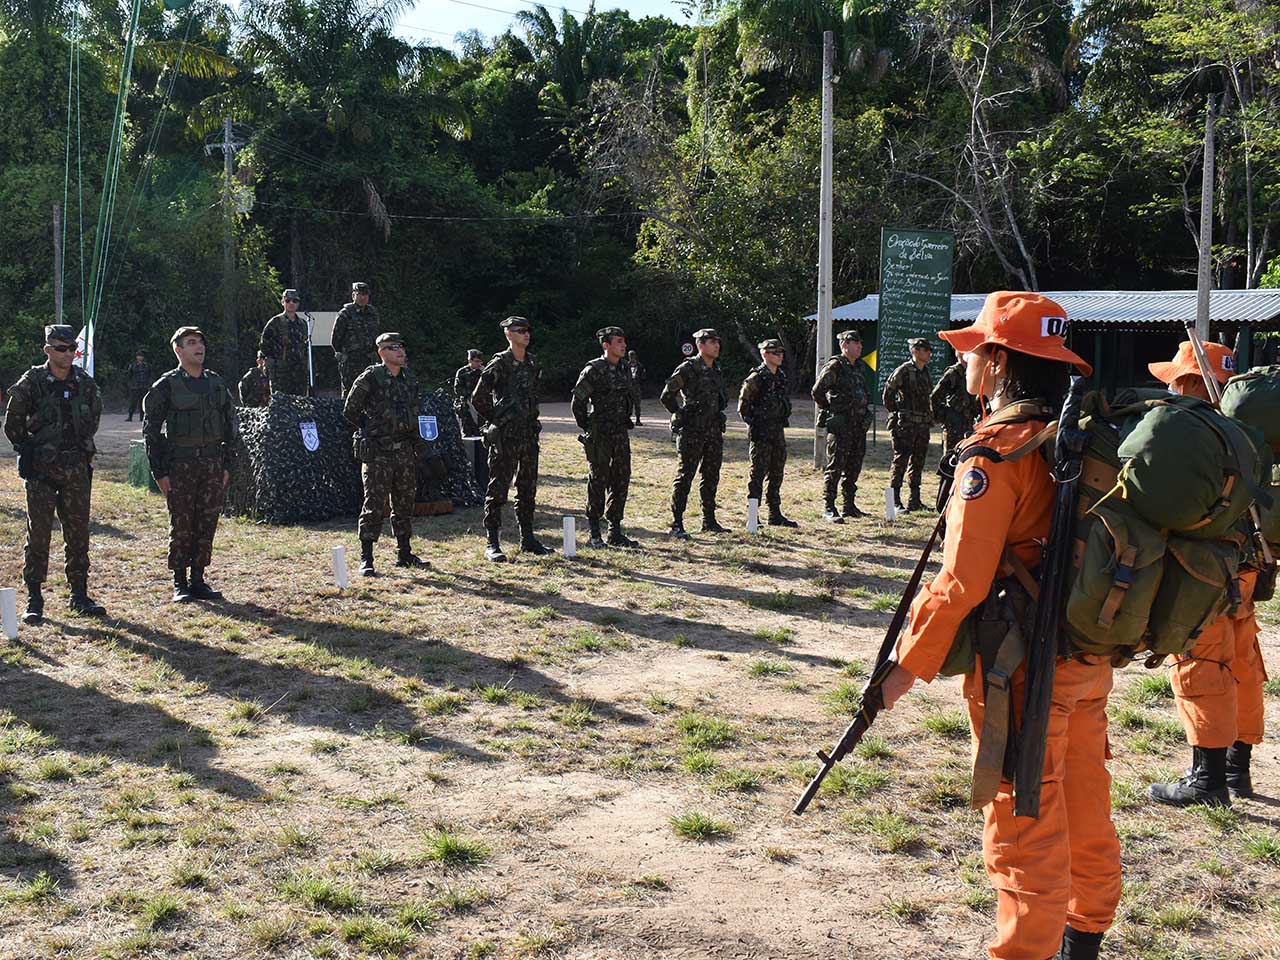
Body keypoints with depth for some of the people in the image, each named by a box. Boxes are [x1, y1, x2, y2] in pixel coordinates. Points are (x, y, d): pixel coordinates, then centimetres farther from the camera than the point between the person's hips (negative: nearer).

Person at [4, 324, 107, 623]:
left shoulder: (85, 383, 4)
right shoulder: (31, 382, -7)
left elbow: (94, 416, 20)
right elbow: (12, 423, 2)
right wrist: (27, 450, 3)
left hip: (77, 467, 4)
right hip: (41, 469, -4)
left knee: (78, 532, 7)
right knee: (38, 534, -1)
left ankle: (79, 595, 17)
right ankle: (34, 600, 7)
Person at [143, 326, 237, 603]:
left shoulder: (216, 383, 12)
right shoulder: (166, 386, -2)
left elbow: (229, 426, 16)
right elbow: (151, 429, -3)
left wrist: (227, 465, 9)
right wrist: (159, 472, -7)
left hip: (213, 463, 4)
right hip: (180, 465, -4)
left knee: (207, 525, 6)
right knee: (181, 526, 0)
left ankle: (198, 581, 16)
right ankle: (179, 584, 9)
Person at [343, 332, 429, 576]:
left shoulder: (410, 378, 10)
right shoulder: (370, 378, -9)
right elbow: (350, 411, -2)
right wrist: (373, 430, 0)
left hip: (405, 451, 6)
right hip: (378, 453, -6)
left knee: (405, 503, 12)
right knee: (374, 504, -6)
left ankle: (404, 553, 22)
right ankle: (366, 558, -1)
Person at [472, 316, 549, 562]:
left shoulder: (532, 364, 11)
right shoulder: (499, 364, -10)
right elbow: (478, 398, -9)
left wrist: (532, 421, 16)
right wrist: (496, 421, -2)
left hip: (529, 435, 7)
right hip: (505, 438, -7)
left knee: (528, 489, 12)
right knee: (498, 489, -4)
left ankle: (528, 539, 22)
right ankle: (492, 544, -1)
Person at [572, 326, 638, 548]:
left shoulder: (625, 370, 11)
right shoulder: (593, 370, -11)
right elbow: (577, 402, -10)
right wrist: (586, 428, -8)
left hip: (621, 434, 7)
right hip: (599, 436, -7)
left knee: (621, 481, 7)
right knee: (598, 482, -2)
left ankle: (615, 532, 15)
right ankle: (594, 534, 5)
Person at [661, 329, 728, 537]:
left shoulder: (717, 370, 13)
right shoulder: (688, 369, -10)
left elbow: (723, 397, 29)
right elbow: (666, 396, -12)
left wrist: (718, 416, 16)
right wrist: (682, 416, -6)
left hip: (714, 432, 7)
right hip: (692, 432, -7)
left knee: (711, 477, 12)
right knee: (685, 477, -5)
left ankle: (709, 521, 21)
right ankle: (676, 524, -2)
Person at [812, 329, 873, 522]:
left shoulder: (861, 367, 14)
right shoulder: (835, 366, -10)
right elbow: (817, 392, -11)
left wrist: (863, 411, 17)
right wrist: (828, 409, -2)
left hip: (859, 424, 8)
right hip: (840, 424, -8)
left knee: (854, 466, 12)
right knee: (836, 466, -7)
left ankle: (849, 506, 21)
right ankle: (829, 508, -5)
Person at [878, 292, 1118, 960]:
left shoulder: (996, 454, -18)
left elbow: (962, 582, -21)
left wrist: (909, 664, -12)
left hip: (1023, 674, -8)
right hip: (1088, 660, 9)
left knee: (1024, 833, 1)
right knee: (1085, 815, 21)